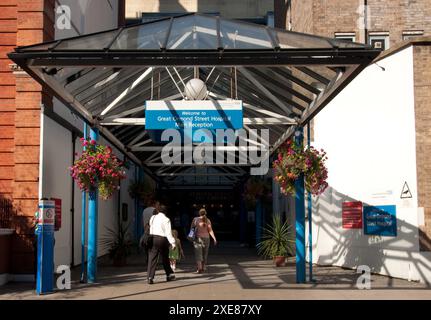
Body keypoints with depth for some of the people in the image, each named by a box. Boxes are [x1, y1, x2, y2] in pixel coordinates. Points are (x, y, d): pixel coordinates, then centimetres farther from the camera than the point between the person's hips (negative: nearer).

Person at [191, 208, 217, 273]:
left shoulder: (195, 219, -6)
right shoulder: (208, 220, -1)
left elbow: (192, 228, 1)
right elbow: (210, 230, -8)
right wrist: (214, 238, -9)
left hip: (198, 238, -2)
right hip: (206, 238, 3)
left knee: (198, 254, -3)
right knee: (205, 253, 14)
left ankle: (199, 268, -16)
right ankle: (203, 268, 18)